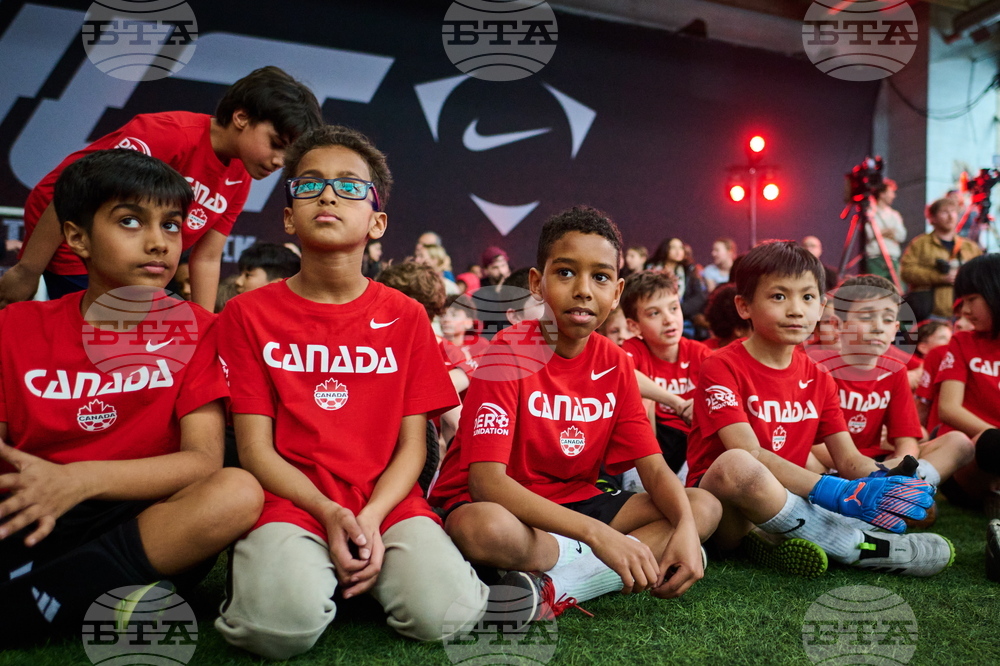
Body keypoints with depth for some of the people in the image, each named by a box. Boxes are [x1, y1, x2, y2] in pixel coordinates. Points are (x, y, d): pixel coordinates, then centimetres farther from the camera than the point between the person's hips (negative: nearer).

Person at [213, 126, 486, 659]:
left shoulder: (406, 317, 7)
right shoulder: (248, 315, 4)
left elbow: (412, 445, 4)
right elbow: (255, 447, 0)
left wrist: (371, 517, -14)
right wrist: (330, 513, -15)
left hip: (387, 501, 2)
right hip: (290, 501, -1)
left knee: (445, 615, -24)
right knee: (282, 624, -31)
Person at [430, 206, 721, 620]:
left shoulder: (615, 364, 0)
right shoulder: (510, 352, -17)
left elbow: (654, 467, -1)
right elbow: (485, 480, -27)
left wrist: (686, 528, -23)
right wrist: (598, 534, -35)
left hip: (574, 502, 7)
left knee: (705, 508, -7)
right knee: (485, 528, -40)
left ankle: (559, 587, -20)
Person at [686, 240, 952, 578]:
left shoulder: (818, 378, 11)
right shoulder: (722, 368, -10)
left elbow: (850, 459, 5)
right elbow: (748, 454, -22)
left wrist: (885, 483, -19)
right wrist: (838, 493, -30)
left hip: (787, 503, 6)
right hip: (721, 508, -6)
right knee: (734, 465, -40)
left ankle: (780, 543, -21)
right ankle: (859, 547, -21)